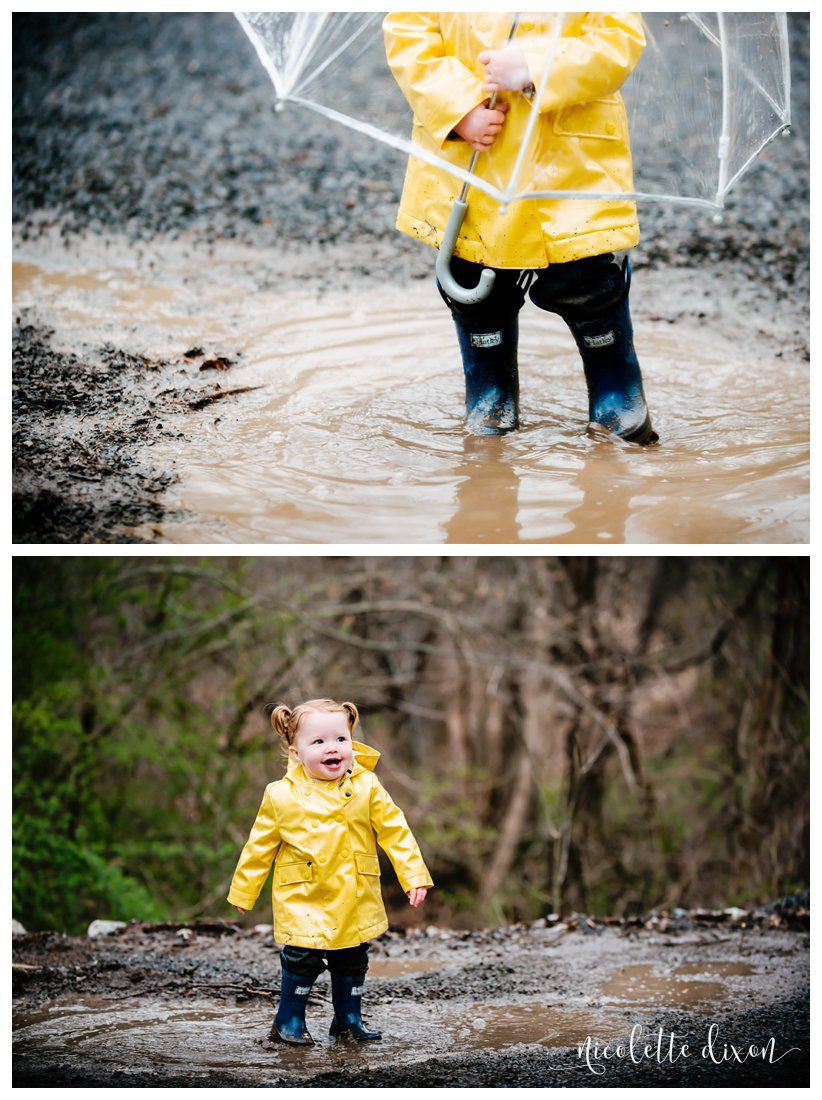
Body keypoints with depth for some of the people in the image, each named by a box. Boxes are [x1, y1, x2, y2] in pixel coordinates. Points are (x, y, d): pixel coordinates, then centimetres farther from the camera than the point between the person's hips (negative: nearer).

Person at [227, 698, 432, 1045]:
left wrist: (414, 875, -4)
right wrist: (243, 892, 8)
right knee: (302, 961, -2)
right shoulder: (282, 796, -9)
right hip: (304, 902, -3)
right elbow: (260, 846, 2)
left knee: (352, 963, 13)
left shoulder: (366, 788, -5)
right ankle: (288, 1021, 17)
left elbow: (395, 831, 0)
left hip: (354, 902, 3)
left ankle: (348, 1019, 31)